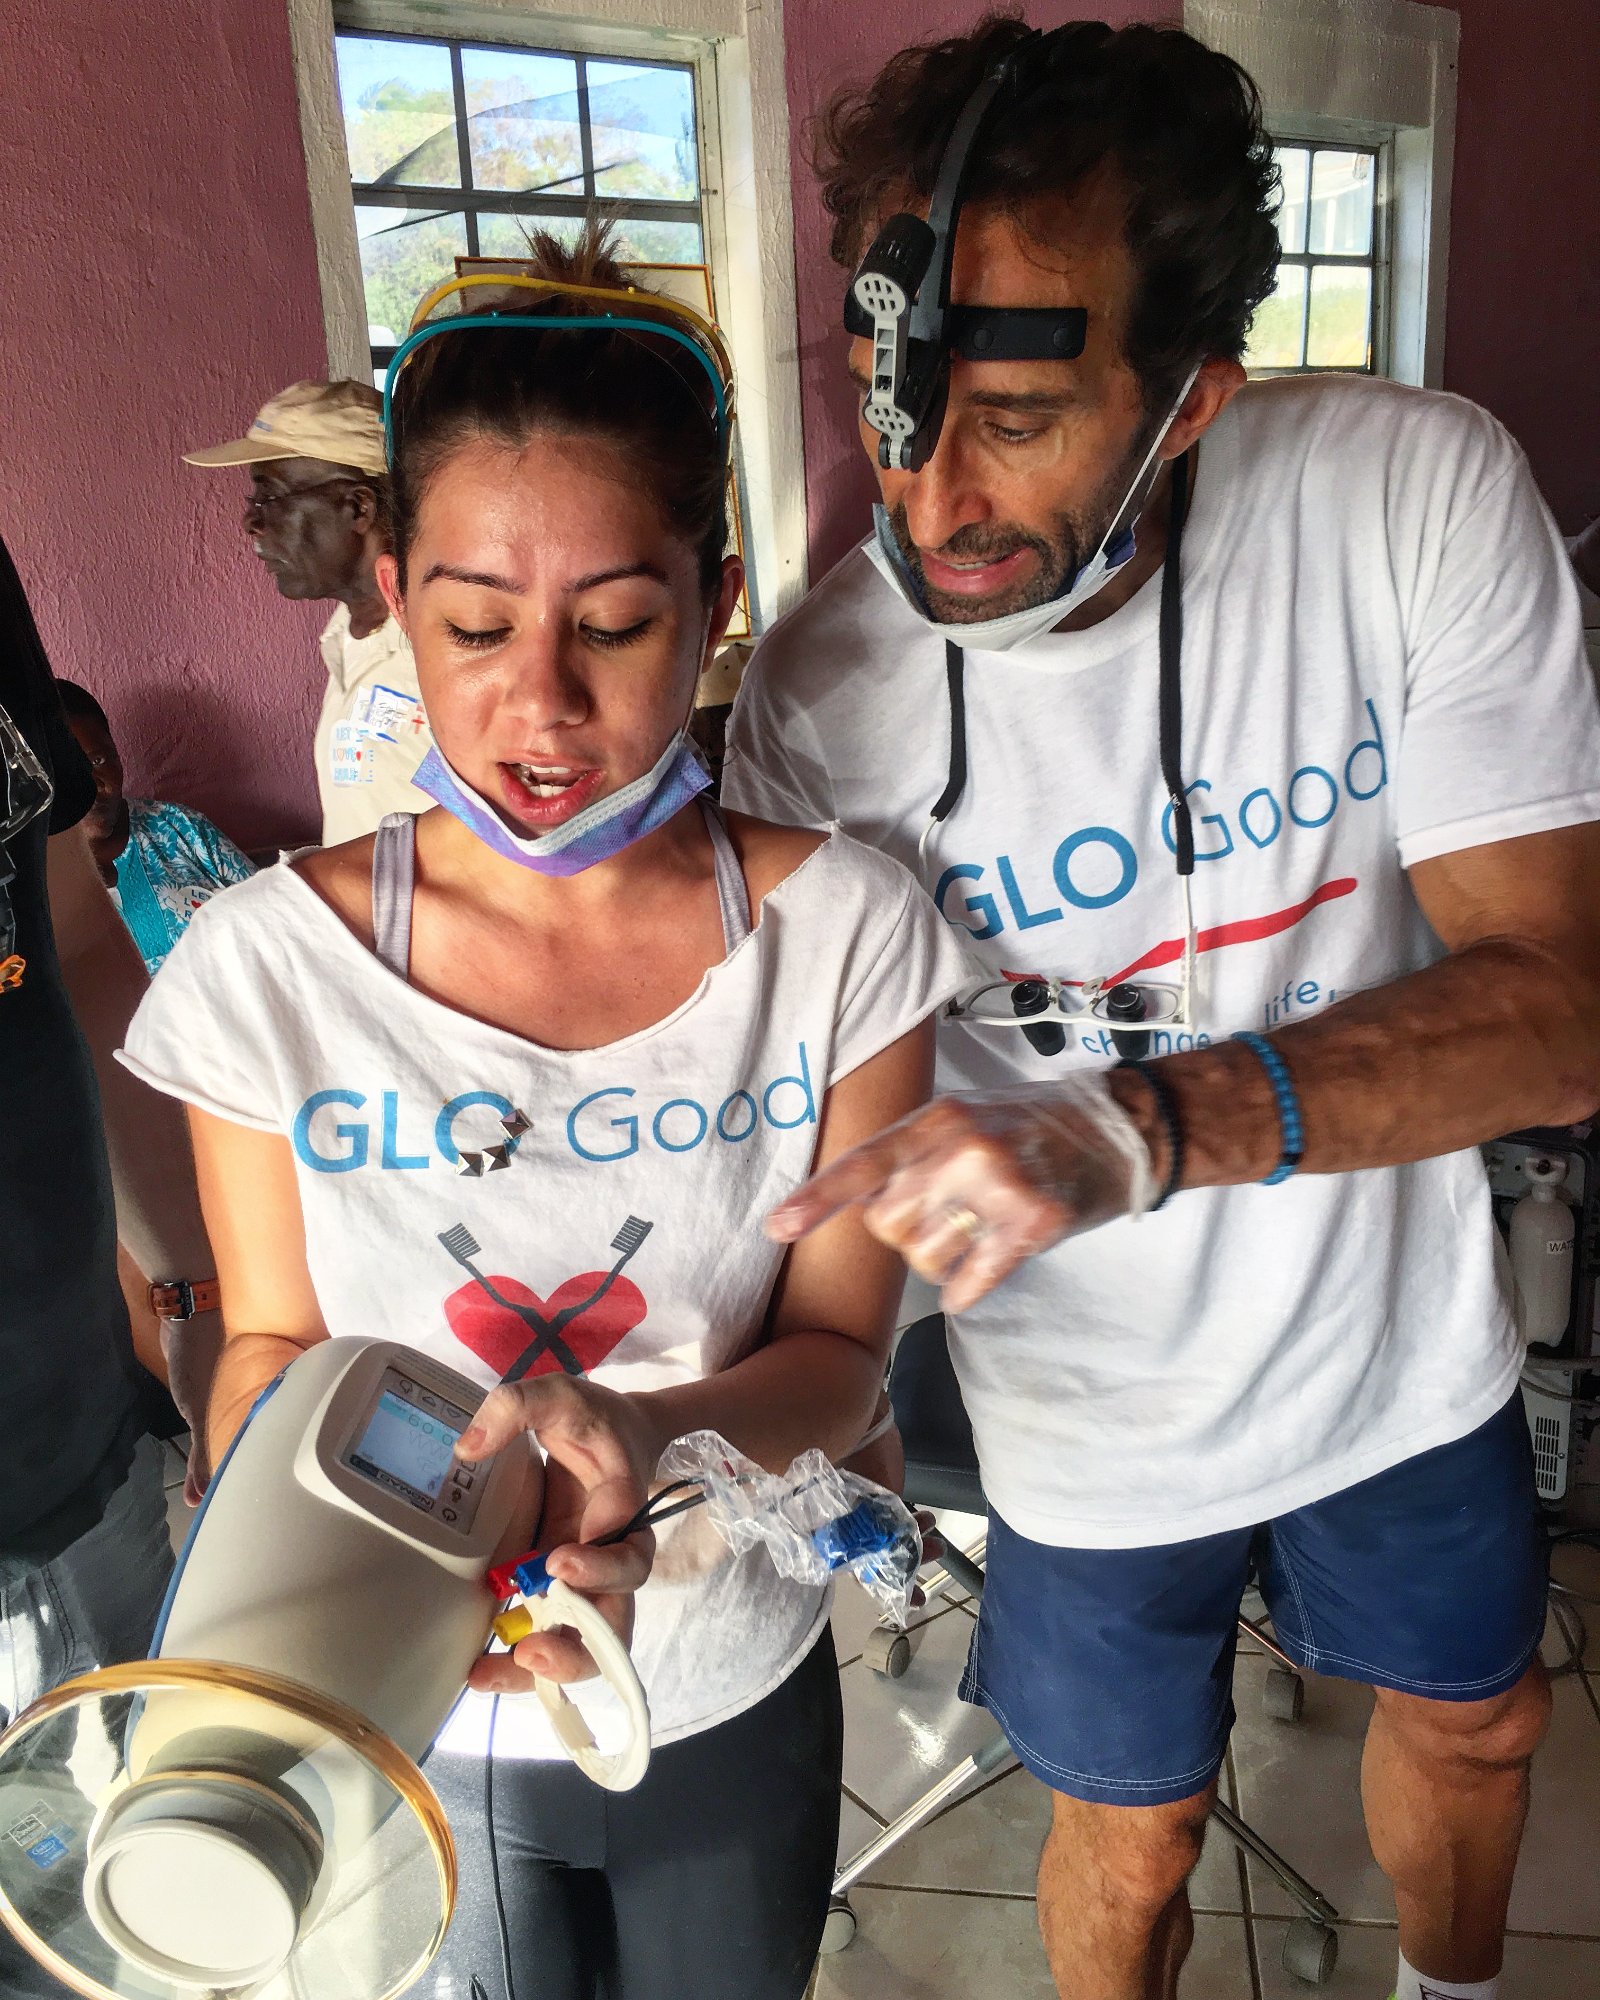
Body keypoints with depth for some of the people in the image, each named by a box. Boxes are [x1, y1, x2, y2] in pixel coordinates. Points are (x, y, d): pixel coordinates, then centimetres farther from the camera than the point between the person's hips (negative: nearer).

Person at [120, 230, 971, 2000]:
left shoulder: (840, 928, -18)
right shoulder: (269, 961, -17)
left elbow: (838, 1349, -13)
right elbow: (271, 1341, -6)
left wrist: (646, 1436, -34)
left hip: (734, 1704, 1)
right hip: (412, 1725, 0)